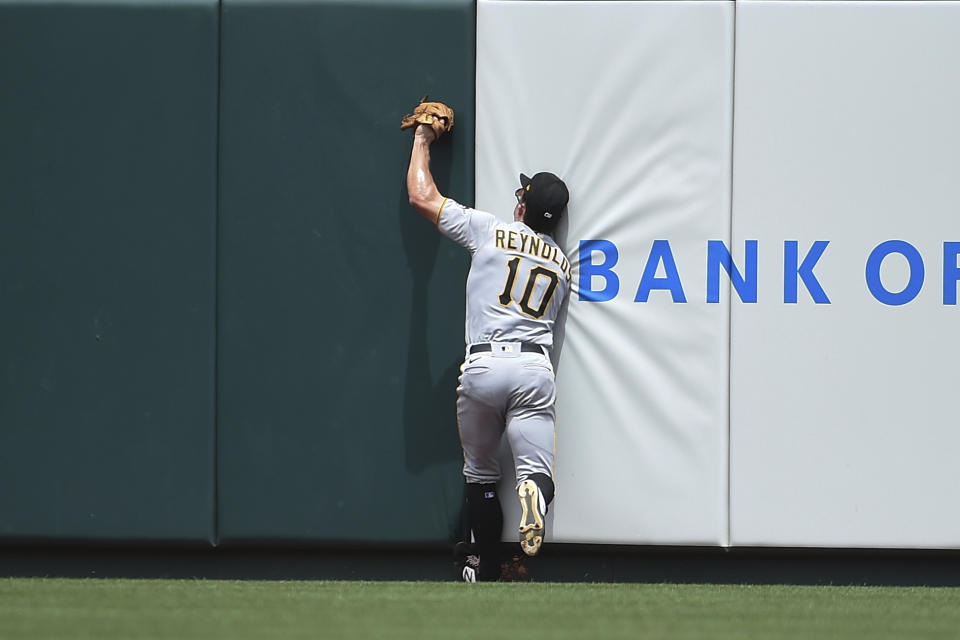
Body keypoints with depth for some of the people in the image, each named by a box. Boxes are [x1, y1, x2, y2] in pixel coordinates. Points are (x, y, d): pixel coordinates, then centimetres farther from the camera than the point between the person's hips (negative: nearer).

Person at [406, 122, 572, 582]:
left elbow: (421, 197, 15)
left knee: (479, 474, 14)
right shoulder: (563, 264, 20)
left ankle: (485, 566, 12)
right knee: (537, 470, -6)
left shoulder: (490, 231, 8)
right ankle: (534, 492, -42)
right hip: (535, 370, 2)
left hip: (482, 367, -1)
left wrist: (422, 142, 30)